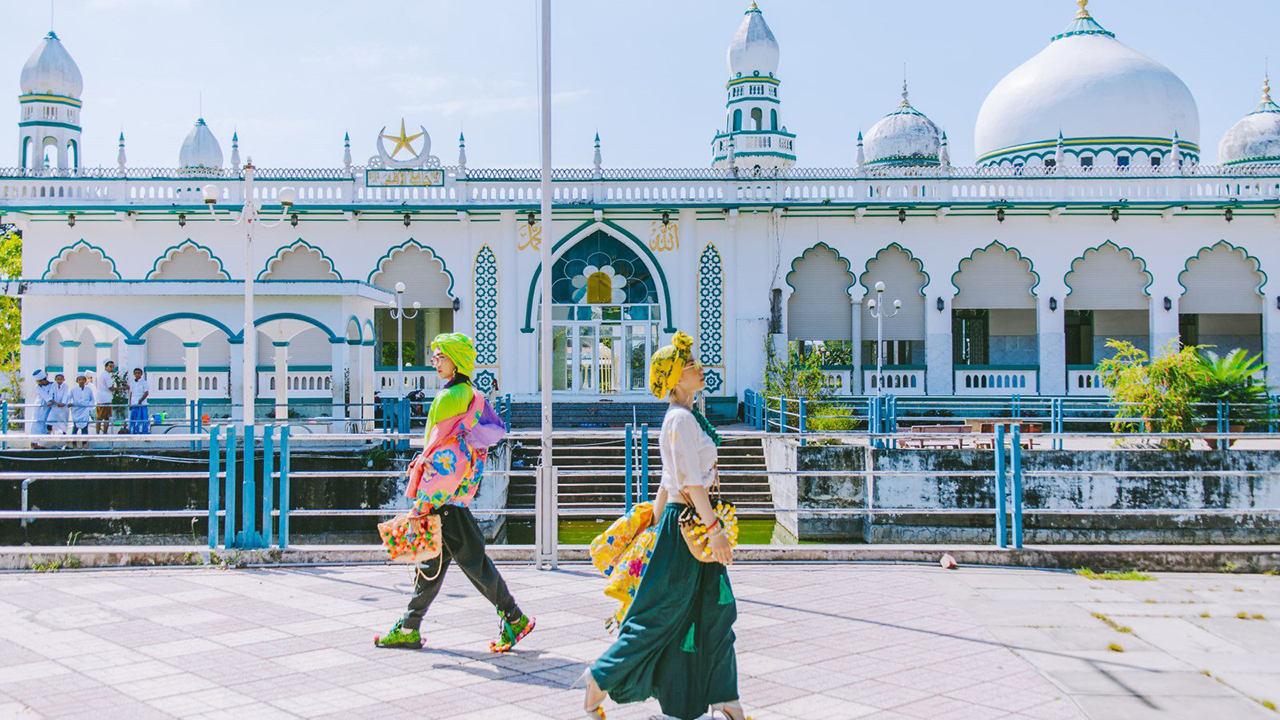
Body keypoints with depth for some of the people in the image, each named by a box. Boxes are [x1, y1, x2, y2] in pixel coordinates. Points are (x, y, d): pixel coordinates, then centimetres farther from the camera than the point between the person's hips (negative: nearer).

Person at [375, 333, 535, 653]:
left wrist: (423, 499, -17)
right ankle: (409, 629, 19)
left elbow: (444, 450, -19)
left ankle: (514, 619, 3)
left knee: (470, 557, -4)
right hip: (454, 490, 10)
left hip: (444, 494, -10)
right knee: (432, 560, 12)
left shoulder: (450, 396, -15)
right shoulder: (472, 395, 13)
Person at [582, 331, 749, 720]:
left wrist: (657, 518, 20)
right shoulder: (681, 418, -17)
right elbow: (690, 480, -23)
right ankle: (601, 678, 13)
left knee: (714, 611, 11)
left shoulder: (687, 417, 13)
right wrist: (715, 528, -24)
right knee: (660, 613, -1)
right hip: (685, 520, -10)